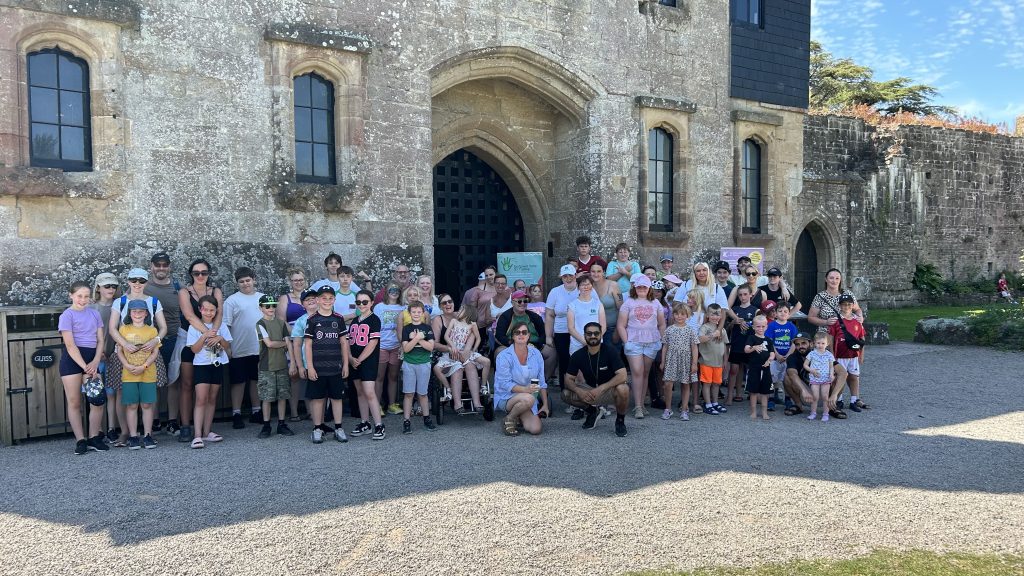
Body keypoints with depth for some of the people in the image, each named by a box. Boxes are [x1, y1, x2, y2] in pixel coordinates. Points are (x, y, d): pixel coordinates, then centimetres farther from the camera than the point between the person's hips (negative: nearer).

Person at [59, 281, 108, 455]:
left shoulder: (94, 314, 10)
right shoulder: (67, 315, -3)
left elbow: (100, 340, 9)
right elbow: (70, 345, -10)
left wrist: (95, 362, -6)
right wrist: (85, 367, -15)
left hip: (91, 359, 4)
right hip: (72, 360, -4)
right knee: (74, 402, 1)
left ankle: (94, 438, 11)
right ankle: (80, 441, 8)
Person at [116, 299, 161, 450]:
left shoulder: (152, 330, 3)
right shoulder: (124, 329, 4)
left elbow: (155, 352, 0)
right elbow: (119, 351, 3)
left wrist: (143, 366, -13)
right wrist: (128, 366, -12)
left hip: (148, 374, 0)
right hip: (128, 375, 0)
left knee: (147, 405, 4)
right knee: (131, 406, 4)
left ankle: (148, 436, 11)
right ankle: (133, 437, 11)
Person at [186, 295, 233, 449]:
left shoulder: (221, 326, 5)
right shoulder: (194, 327, -3)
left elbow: (228, 347, 6)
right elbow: (194, 349, -8)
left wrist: (220, 339, -13)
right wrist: (205, 336, -20)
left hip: (218, 365, 4)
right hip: (201, 365, -3)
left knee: (212, 399, 9)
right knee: (201, 399, -11)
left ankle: (207, 432, 16)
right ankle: (197, 435, -13)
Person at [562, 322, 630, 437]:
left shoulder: (610, 351, -18)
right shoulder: (578, 355, -8)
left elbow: (622, 376, -27)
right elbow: (568, 379, -6)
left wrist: (601, 388, -35)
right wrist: (579, 391, -28)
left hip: (609, 389, -4)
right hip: (589, 391, 4)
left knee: (622, 389, -37)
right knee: (566, 394, -19)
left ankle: (620, 420, -7)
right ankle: (592, 411, 11)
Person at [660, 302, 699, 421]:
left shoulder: (691, 330, 1)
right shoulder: (669, 330, 3)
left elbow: (694, 348, 2)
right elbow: (665, 347, 7)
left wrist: (694, 363, -3)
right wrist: (663, 362, 5)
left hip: (686, 361, 0)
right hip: (671, 360, 0)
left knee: (685, 385, 7)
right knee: (668, 384, -8)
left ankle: (684, 410, 17)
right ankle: (668, 409, 6)